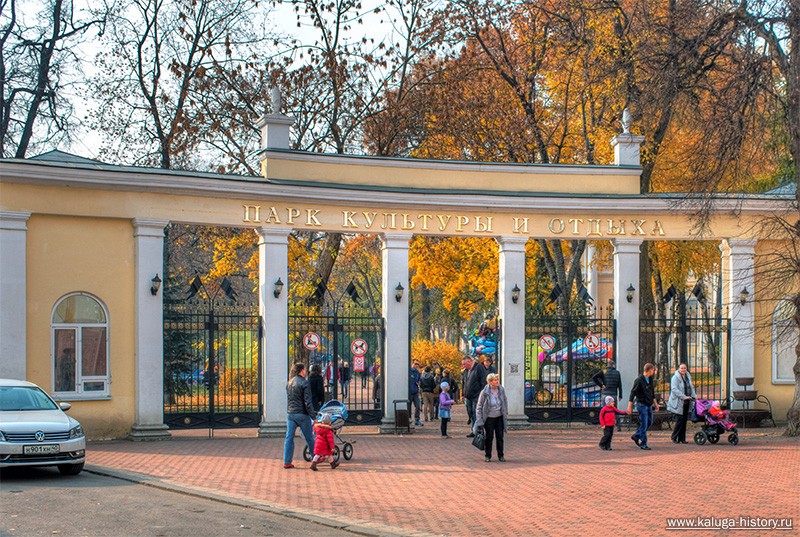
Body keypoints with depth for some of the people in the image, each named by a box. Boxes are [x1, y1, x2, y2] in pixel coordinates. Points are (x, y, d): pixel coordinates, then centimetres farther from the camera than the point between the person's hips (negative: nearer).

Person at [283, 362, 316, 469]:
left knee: (289, 438, 4)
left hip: (290, 414, 6)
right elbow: (307, 402, -15)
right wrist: (313, 416, -12)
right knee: (309, 438, 8)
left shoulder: (289, 383, 10)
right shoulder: (304, 383, -12)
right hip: (302, 414, -6)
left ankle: (287, 462, 1)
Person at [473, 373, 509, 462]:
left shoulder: (501, 390, -4)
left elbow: (505, 403, 9)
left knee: (500, 437, 5)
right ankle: (487, 455, 16)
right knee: (489, 437, 3)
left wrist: (506, 416, 7)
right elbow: (479, 407, -7)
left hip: (499, 418, 3)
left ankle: (501, 455, 16)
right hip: (489, 418, -3)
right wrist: (479, 420, -11)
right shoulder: (485, 392, -15)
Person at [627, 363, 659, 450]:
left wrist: (655, 403, 22)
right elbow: (633, 392, -16)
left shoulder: (650, 379, 7)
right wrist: (630, 406, -18)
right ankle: (643, 444, 1)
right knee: (644, 424, -5)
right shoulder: (639, 380, -17)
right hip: (642, 404, -8)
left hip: (649, 404, 8)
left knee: (649, 422, 13)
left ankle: (636, 436, 27)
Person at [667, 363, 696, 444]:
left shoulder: (688, 377, 15)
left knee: (684, 419, 7)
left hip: (686, 402, 7)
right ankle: (674, 437, 2)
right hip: (678, 402, -7)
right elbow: (674, 389, -18)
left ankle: (682, 438, 13)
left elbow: (691, 387, 22)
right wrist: (684, 397, -23)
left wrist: (693, 396, 3)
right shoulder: (675, 377, -9)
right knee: (680, 419, -10)